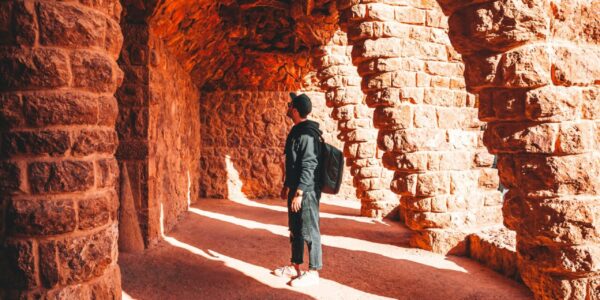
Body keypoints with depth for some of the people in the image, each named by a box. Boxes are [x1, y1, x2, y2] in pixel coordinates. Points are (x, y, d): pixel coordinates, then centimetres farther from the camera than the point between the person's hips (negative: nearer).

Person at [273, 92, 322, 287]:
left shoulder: (307, 134, -17)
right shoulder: (296, 131, 13)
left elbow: (308, 166, -22)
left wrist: (299, 193, -23)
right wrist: (287, 186, 22)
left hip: (306, 191, -10)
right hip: (296, 190, 10)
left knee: (309, 231, -1)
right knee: (295, 229, 17)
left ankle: (313, 272, 9)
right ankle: (295, 267, 29)